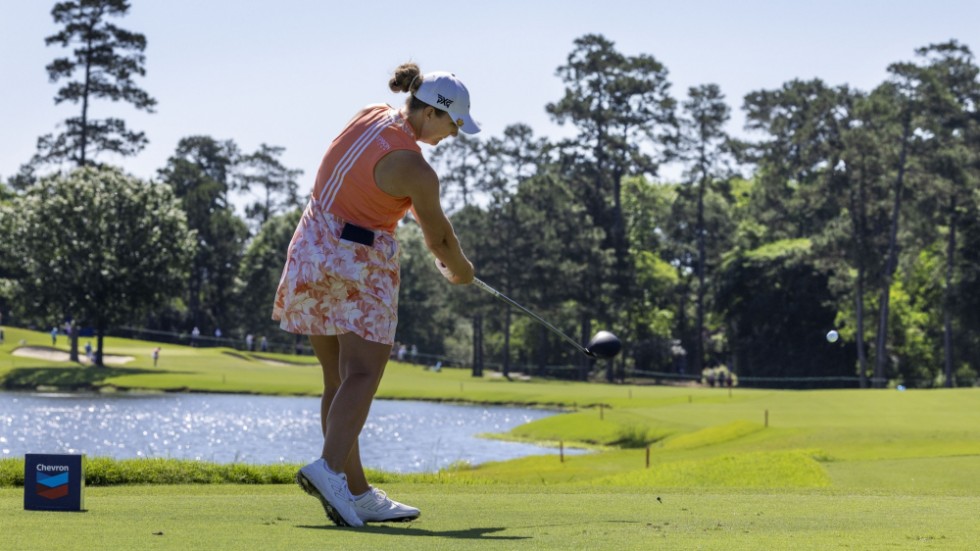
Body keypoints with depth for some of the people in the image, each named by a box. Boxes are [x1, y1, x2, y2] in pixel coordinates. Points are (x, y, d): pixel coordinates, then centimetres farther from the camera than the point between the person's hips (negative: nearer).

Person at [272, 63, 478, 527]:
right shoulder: (415, 169, -18)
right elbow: (439, 237, -2)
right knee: (363, 374, -13)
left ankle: (357, 493, 10)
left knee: (338, 379, 8)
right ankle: (329, 468, -35)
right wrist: (460, 271, 18)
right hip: (359, 266, -9)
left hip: (312, 255, 9)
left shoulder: (368, 117, 5)